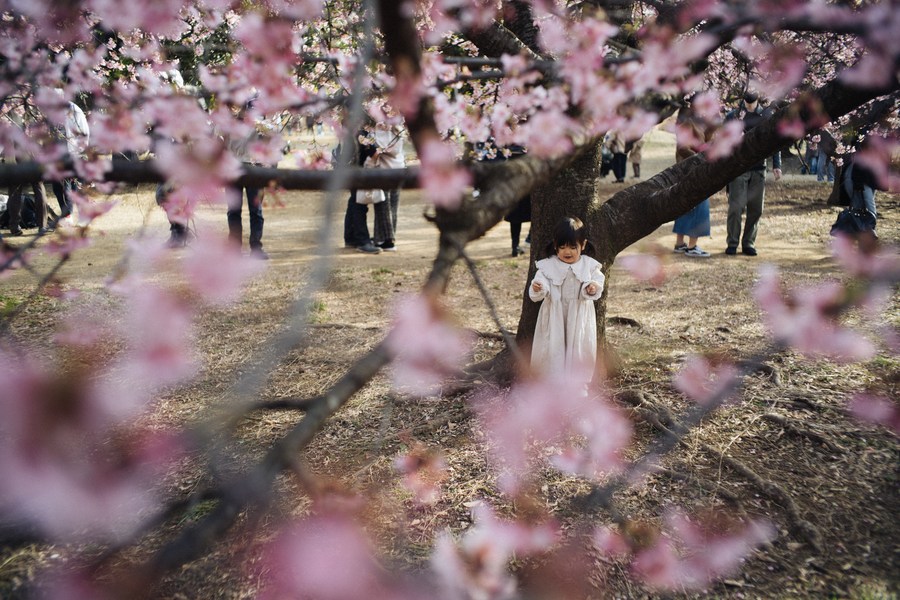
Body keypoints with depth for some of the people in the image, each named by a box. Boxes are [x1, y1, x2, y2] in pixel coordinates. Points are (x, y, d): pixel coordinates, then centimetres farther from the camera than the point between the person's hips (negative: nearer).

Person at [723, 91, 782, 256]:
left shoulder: (766, 117, 7)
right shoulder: (733, 116, 1)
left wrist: (776, 165, 4)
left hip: (759, 169, 3)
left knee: (756, 209, 4)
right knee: (736, 207, -8)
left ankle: (749, 243, 14)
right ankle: (732, 243, 3)